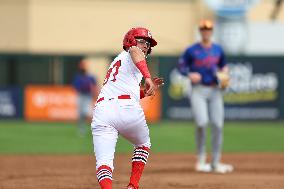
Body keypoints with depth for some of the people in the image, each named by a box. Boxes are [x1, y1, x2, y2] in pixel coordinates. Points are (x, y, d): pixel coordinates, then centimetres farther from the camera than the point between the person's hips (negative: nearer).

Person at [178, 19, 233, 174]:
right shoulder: (191, 50, 0)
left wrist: (224, 72, 2)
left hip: (215, 90, 4)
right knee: (202, 122, -21)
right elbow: (181, 66, 3)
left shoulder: (218, 50, 11)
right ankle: (201, 158, -2)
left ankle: (215, 162, 8)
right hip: (198, 90, -4)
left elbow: (223, 66, 23)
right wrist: (189, 74, -15)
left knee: (217, 125, -1)